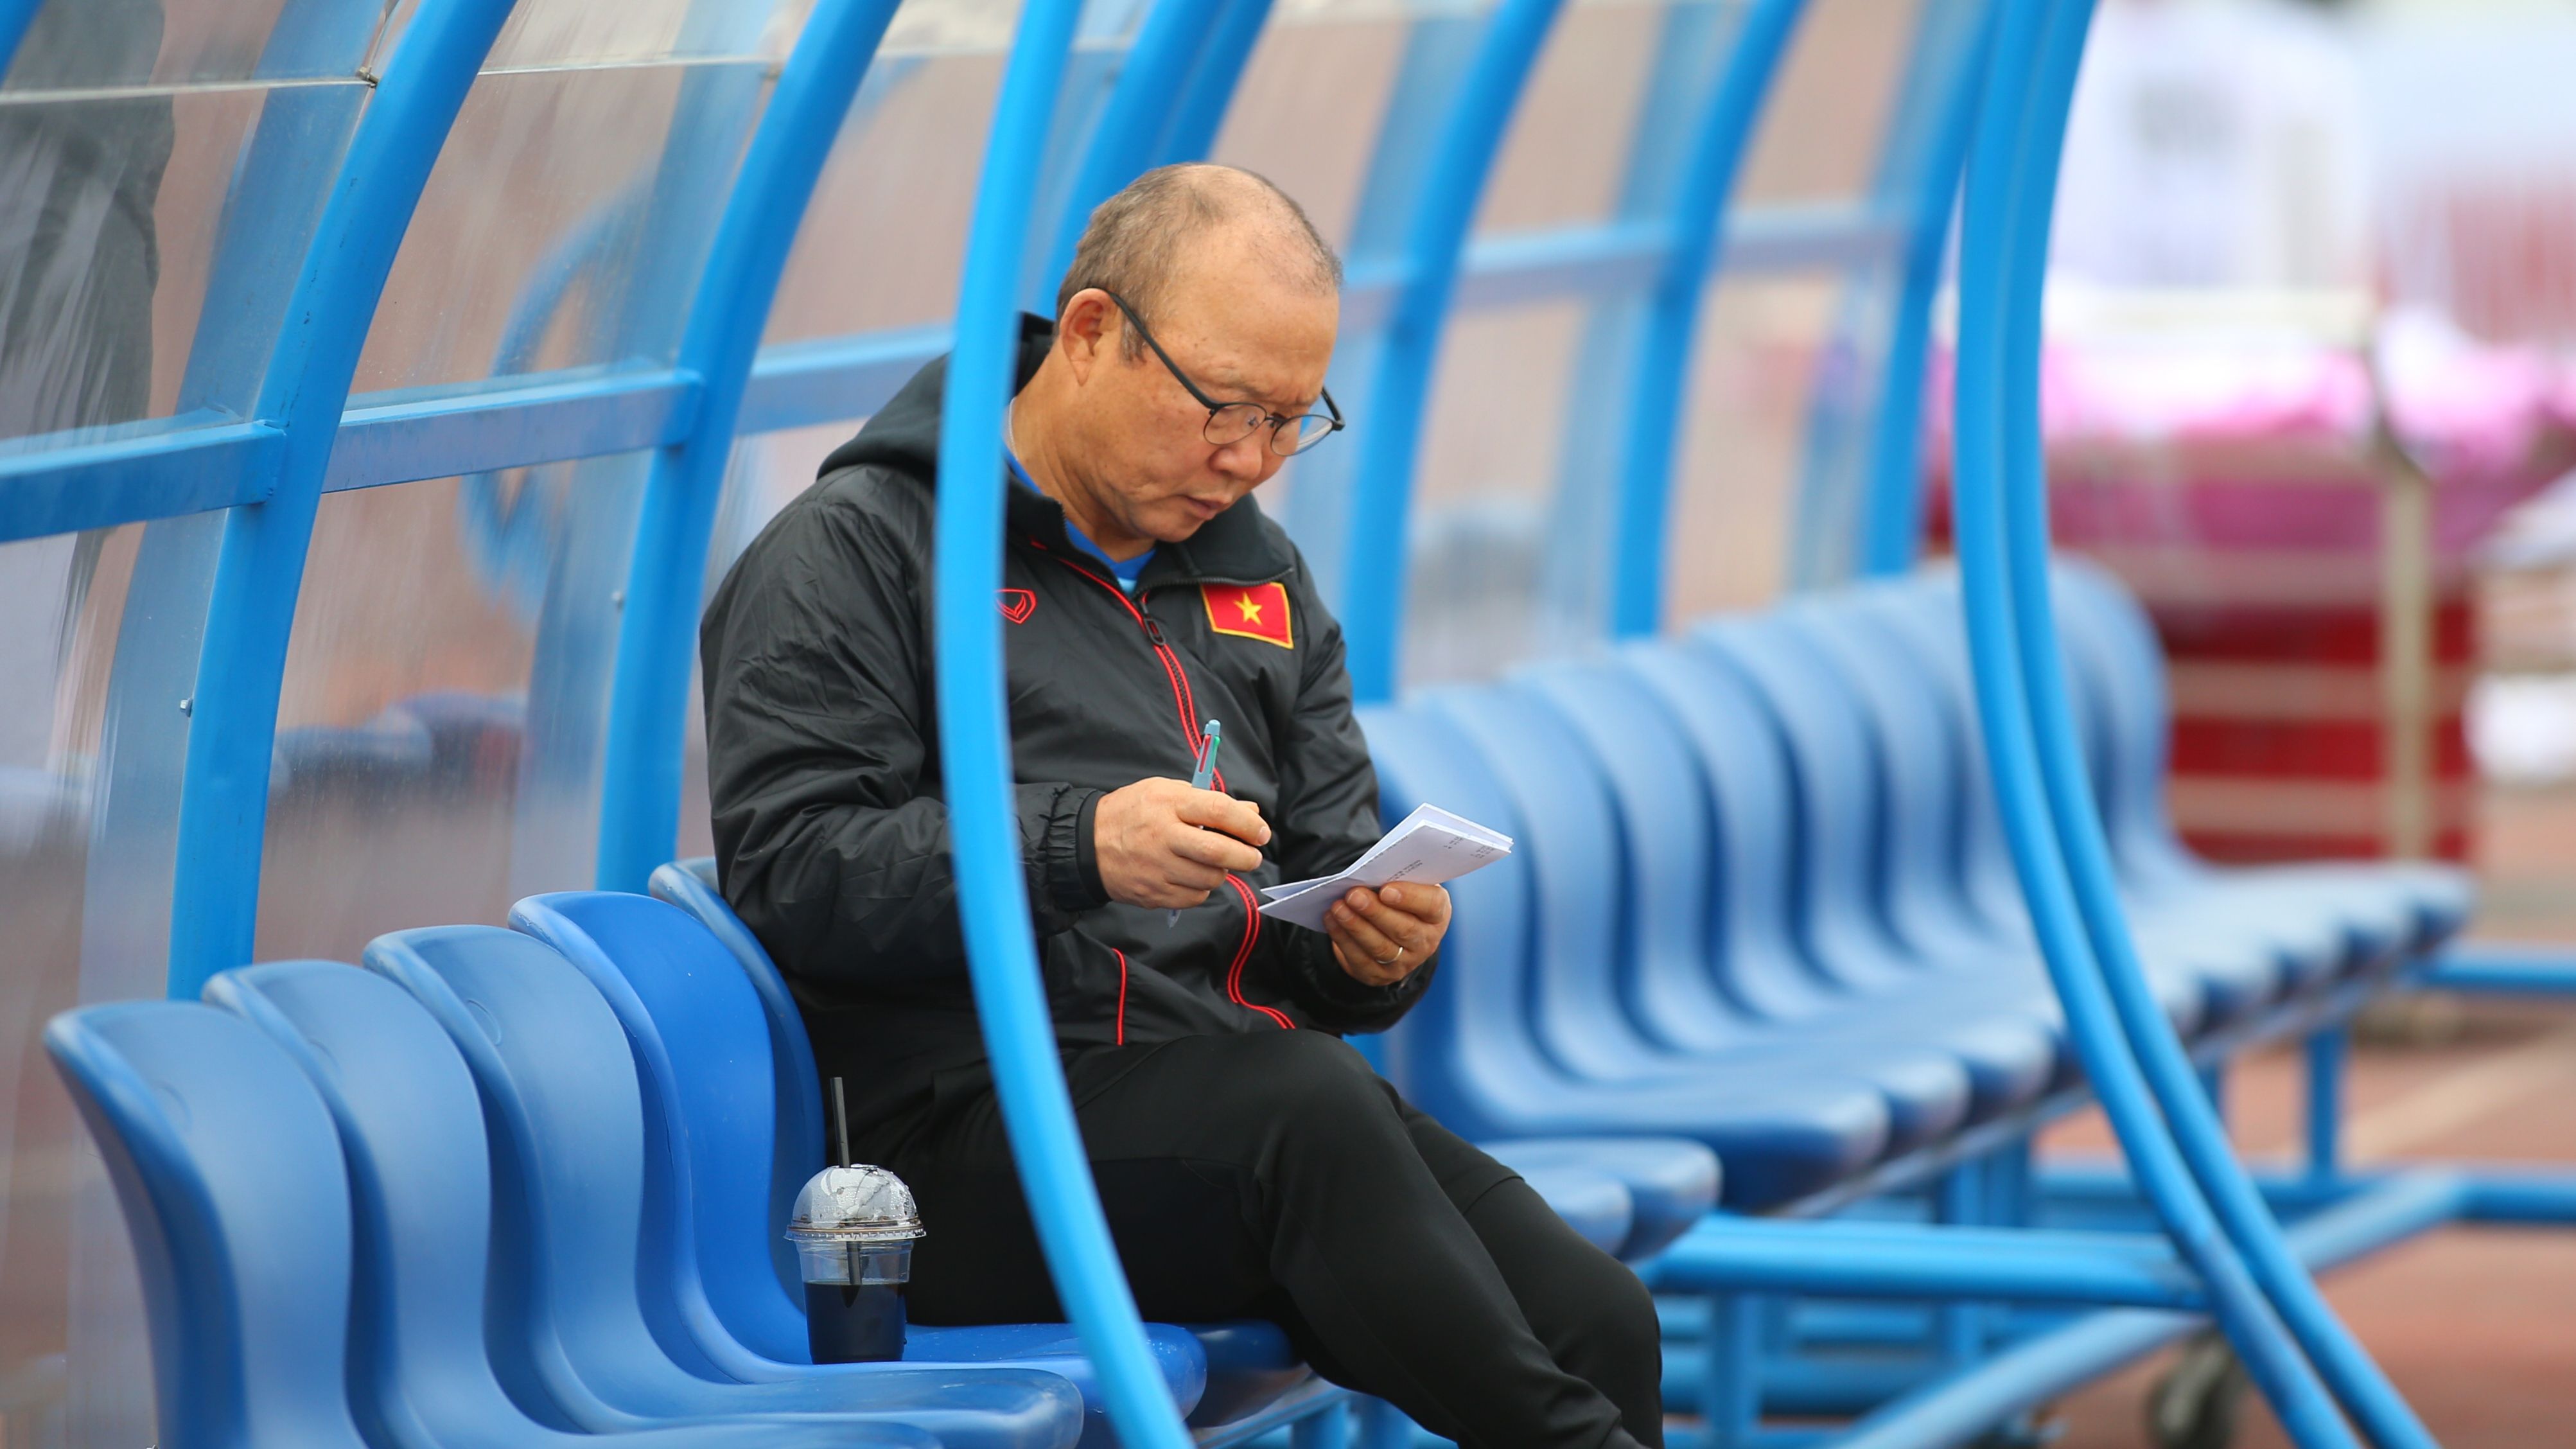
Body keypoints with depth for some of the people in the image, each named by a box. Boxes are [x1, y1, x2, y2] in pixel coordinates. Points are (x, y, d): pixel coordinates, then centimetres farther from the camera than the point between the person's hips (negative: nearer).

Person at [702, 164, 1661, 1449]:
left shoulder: (1258, 576, 24)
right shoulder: (855, 551, 3)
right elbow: (790, 871, -9)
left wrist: (1376, 944, 0)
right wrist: (1075, 850, -22)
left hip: (1251, 1110, 6)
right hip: (973, 1129, -6)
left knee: (1595, 1316, -22)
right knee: (1305, 1102, -37)